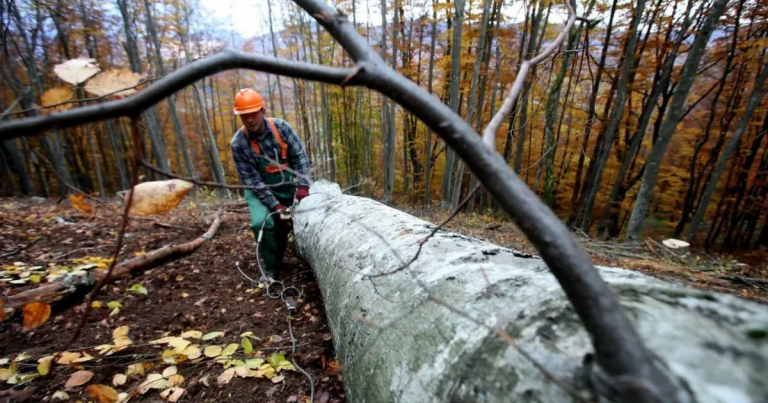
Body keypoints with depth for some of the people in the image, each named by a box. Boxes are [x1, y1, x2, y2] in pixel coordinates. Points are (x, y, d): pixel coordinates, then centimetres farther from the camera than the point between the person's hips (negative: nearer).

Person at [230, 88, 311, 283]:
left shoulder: (281, 127, -13)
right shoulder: (238, 144, -18)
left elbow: (300, 156, -11)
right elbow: (251, 180, -17)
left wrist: (302, 186, -22)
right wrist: (274, 205, -23)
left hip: (288, 186, 3)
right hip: (259, 191, -3)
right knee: (262, 222, -25)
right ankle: (270, 267, -4)